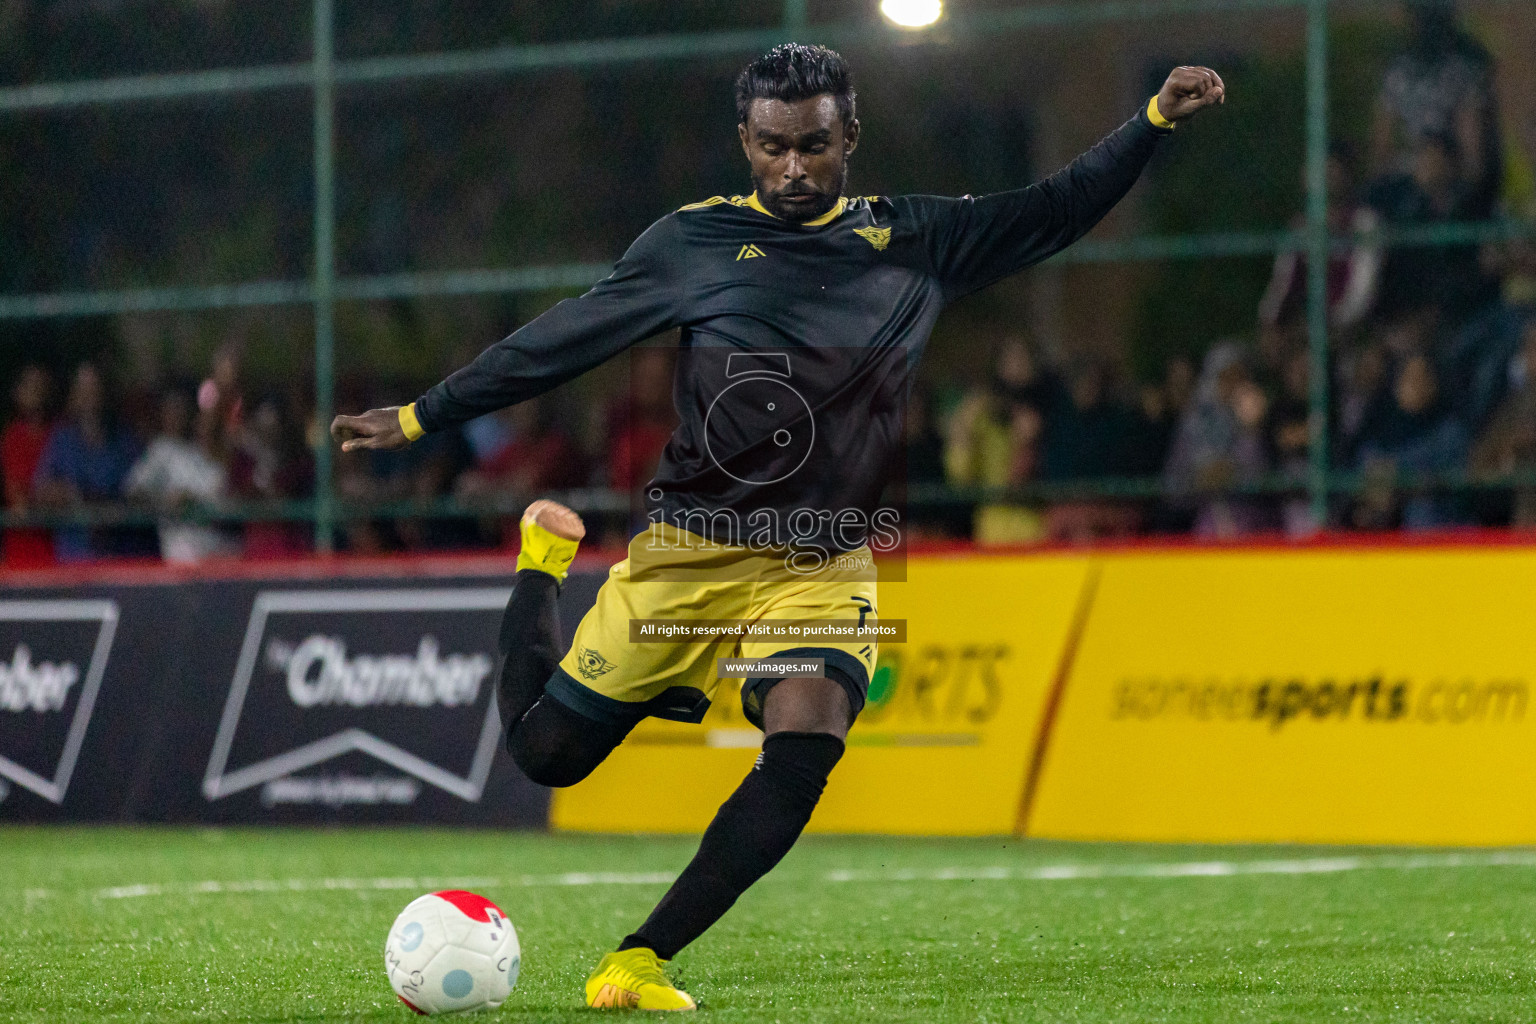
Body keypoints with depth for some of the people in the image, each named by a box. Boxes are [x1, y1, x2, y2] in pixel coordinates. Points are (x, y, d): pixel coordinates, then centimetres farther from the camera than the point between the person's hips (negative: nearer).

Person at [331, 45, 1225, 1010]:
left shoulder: (914, 241, 7)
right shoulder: (693, 241, 3)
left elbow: (1056, 212, 9)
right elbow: (558, 342, 7)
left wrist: (1157, 118, -3)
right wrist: (420, 418, 7)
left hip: (827, 566, 0)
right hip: (687, 554, 0)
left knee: (806, 749, -27)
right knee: (546, 749, 5)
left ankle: (638, 965, -21)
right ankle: (544, 559, 37)